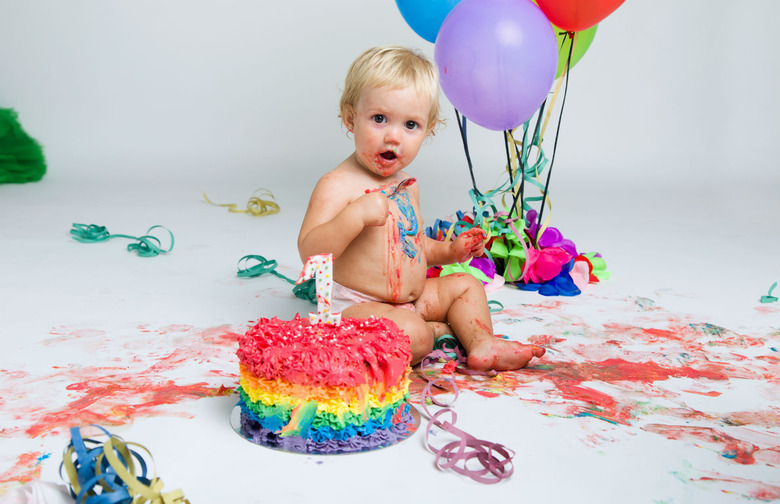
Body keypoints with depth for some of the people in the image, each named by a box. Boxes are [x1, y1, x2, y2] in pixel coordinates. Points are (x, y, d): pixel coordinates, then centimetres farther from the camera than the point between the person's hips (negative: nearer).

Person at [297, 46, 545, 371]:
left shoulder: (406, 184, 10)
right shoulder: (337, 185, -19)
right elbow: (309, 253, -27)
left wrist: (449, 251, 8)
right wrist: (356, 215, -37)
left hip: (412, 299, 9)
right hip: (354, 307, -9)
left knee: (466, 285, 15)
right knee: (411, 335, -32)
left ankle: (483, 345, 1)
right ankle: (437, 331, 0)